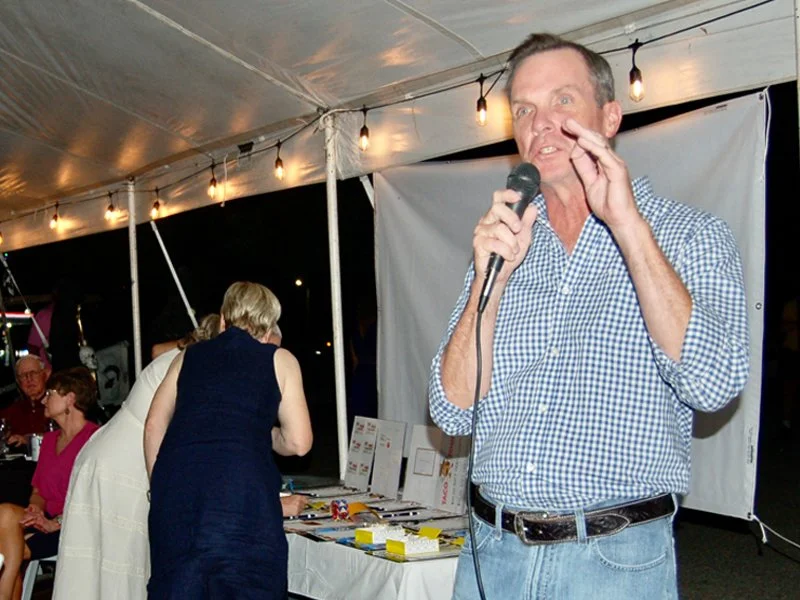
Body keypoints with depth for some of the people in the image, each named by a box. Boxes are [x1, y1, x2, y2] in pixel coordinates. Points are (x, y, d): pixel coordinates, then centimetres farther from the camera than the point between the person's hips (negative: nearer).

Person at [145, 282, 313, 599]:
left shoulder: (189, 357, 23)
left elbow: (154, 426, 17)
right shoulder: (279, 359, 16)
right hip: (241, 484, -3)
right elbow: (298, 442, 9)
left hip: (177, 479, 3)